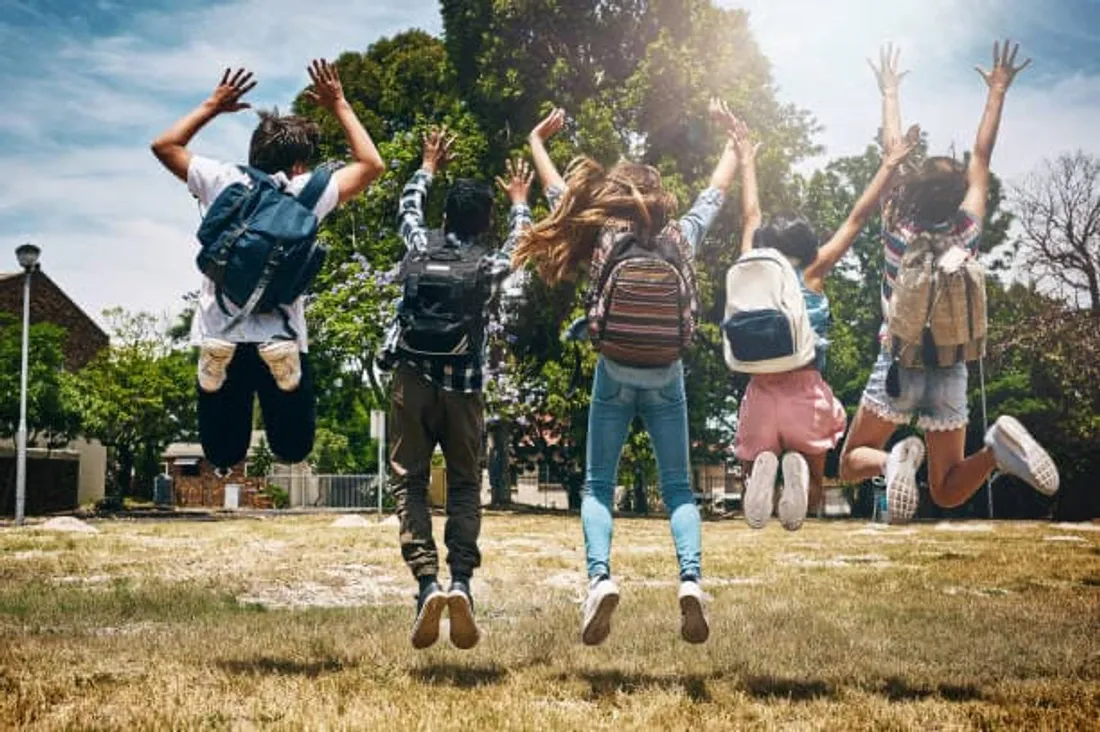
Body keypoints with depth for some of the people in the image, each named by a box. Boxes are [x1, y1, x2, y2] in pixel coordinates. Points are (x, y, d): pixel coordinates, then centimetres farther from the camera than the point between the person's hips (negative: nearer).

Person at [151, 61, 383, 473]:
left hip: (220, 342, 2)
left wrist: (212, 106, 29)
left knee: (222, 455, 16)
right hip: (281, 344, -2)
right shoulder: (306, 192, 0)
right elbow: (371, 164, 16)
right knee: (293, 449, 13)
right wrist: (339, 106, 22)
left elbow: (164, 145, 23)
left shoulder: (222, 181, 5)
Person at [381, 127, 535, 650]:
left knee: (410, 482, 3)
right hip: (463, 387, 0)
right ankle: (461, 580, -12)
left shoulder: (419, 248, 5)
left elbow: (408, 208, 27)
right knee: (465, 485, 9)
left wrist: (429, 166, 43)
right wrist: (519, 202, 43)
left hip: (412, 381, 0)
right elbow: (520, 241, 25)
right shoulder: (489, 267, 3)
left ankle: (427, 581, -16)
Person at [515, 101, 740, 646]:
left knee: (598, 486, 4)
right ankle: (691, 579, -13)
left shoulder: (602, 241, -5)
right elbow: (718, 189, 15)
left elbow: (559, 192, 10)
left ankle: (600, 576, -18)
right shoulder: (681, 237, -1)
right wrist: (733, 135, 31)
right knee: (677, 488, 8)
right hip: (667, 380, 1)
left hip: (615, 377, -1)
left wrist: (537, 140, 26)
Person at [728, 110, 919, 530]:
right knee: (812, 496, 16)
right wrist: (889, 166, 11)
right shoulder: (811, 275, 1)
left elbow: (751, 219, 23)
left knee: (753, 493, 16)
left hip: (761, 392, 2)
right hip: (806, 391, -1)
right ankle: (798, 467, -23)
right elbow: (857, 219, 5)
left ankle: (763, 468, -23)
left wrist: (747, 163, 36)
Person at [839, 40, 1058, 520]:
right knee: (947, 492, 9)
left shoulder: (897, 227, -11)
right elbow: (982, 156, 2)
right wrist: (997, 91, 11)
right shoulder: (968, 230, -7)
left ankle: (895, 459, -22)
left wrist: (890, 94, 13)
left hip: (898, 366, -2)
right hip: (950, 372, 2)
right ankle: (998, 447, -23)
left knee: (852, 464, 13)